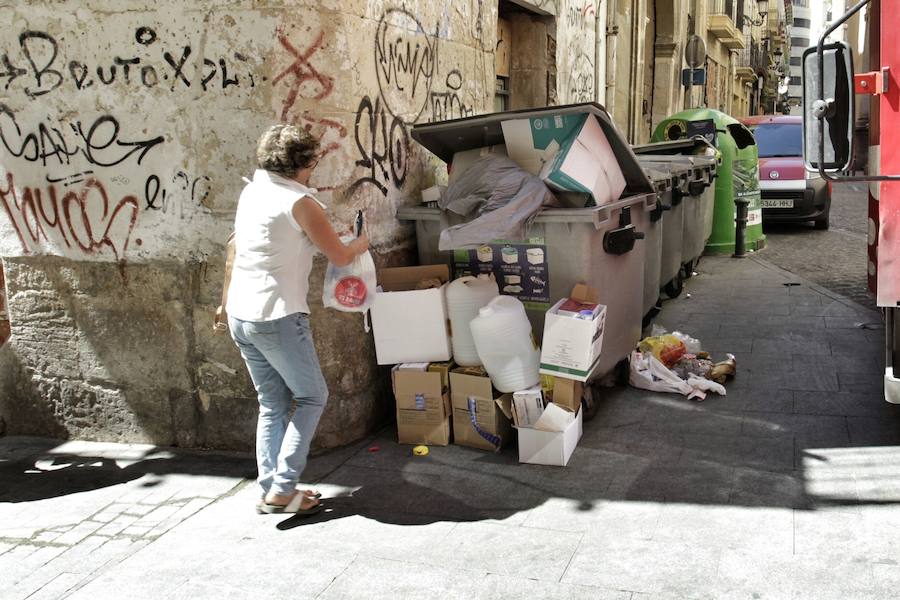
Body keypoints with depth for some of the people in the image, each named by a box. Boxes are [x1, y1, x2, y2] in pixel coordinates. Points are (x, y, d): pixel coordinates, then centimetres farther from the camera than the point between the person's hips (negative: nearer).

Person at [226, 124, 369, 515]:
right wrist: (360, 244, 15)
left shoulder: (251, 191, 10)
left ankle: (270, 490, 17)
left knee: (273, 404, 16)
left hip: (241, 317, 8)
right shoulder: (299, 202, -13)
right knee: (312, 397, 7)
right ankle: (281, 489, 4)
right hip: (277, 317, -8)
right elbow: (340, 257, -5)